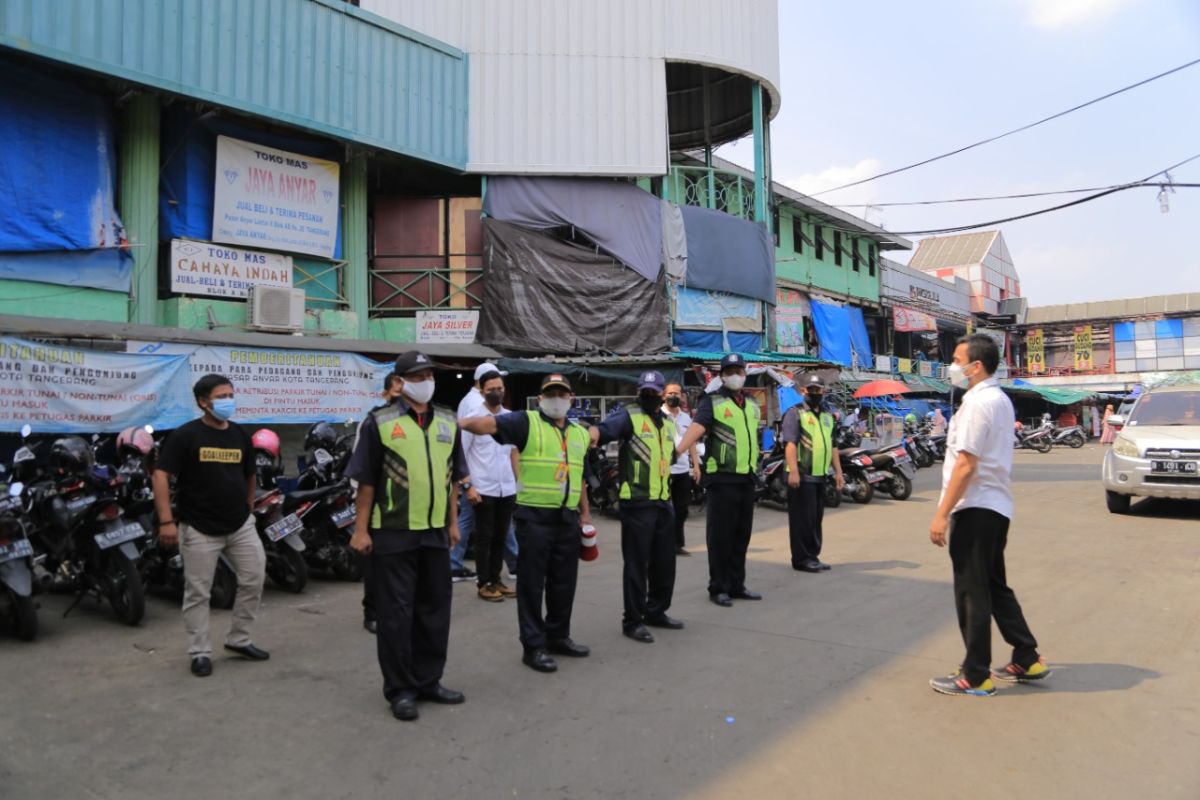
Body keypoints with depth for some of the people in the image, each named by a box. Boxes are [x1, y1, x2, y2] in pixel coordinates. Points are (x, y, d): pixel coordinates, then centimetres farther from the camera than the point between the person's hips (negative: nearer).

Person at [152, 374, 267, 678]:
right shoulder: (186, 435, -9)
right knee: (198, 593, 4)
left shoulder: (240, 435, 7)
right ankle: (200, 652, 17)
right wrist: (166, 520, -21)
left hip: (240, 525, 5)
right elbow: (161, 475, -14)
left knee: (253, 580, 6)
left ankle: (239, 640, 23)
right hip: (199, 528, -5)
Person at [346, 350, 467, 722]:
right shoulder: (379, 422, -5)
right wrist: (361, 529, -8)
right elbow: (366, 480, -6)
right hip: (393, 534, -5)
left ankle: (429, 680, 27)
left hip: (436, 532, 5)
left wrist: (453, 522, 13)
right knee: (395, 612, 3)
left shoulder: (447, 422, 10)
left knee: (434, 609, 13)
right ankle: (400, 689, 15)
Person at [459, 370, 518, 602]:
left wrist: (519, 481, 10)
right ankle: (483, 584, 12)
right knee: (484, 538, 4)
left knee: (500, 537, 12)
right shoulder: (473, 418, -6)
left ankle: (496, 579, 23)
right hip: (483, 489, -4)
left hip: (507, 489, 5)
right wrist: (468, 485, -12)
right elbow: (459, 454, -6)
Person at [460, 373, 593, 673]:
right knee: (532, 583, 3)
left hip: (568, 518, 6)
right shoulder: (526, 422, -5)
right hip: (534, 516, -6)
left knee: (564, 582, 15)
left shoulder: (579, 433, 14)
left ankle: (558, 636, 31)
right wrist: (459, 423, -38)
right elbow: (489, 424, -21)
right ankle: (534, 646, 13)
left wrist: (585, 512, 19)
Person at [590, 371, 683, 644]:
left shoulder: (668, 421, 15)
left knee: (664, 561, 15)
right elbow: (604, 428, -29)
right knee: (637, 563, -2)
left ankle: (656, 611, 32)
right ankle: (633, 620, 9)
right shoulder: (629, 414, -9)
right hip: (637, 501, -7)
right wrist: (592, 435, -49)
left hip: (664, 501, 7)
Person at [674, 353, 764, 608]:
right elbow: (697, 427, -22)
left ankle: (736, 584, 24)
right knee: (721, 535, -1)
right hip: (722, 478, -6)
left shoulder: (752, 405, 15)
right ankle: (719, 587, 10)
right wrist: (676, 452, -37)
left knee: (741, 534, 13)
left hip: (747, 477, 7)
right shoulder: (712, 402, -6)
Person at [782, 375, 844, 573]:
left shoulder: (827, 415, 18)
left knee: (816, 518, 12)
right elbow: (790, 443, -14)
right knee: (803, 518, -3)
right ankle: (802, 559, 4)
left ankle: (813, 556, 21)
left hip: (820, 475, 7)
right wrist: (793, 471, -23)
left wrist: (838, 471, 15)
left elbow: (832, 446, 22)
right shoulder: (795, 412, -5)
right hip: (802, 475, -7)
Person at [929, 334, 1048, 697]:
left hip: (975, 508, -10)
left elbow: (965, 465, -22)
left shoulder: (977, 403, -16)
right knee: (994, 587, 19)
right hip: (996, 506, 10)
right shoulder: (1000, 399, 14)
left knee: (972, 593, 0)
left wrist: (942, 514, -20)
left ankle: (976, 676, 9)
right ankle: (1027, 660, 27)